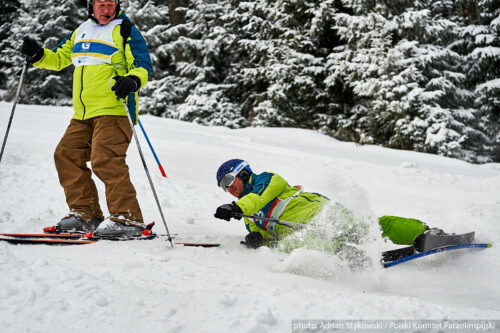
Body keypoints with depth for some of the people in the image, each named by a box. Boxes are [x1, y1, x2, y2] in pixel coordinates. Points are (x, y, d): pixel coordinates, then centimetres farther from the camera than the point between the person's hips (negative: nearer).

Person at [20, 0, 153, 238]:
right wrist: (37, 55, 11)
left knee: (105, 160, -20)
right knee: (67, 154, 1)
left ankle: (127, 219, -19)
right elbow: (59, 58, 30)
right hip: (83, 114, 8)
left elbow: (144, 65, -4)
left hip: (114, 109, -7)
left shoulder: (125, 31, 3)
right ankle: (85, 214, 8)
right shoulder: (81, 32, 22)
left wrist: (133, 80, -26)